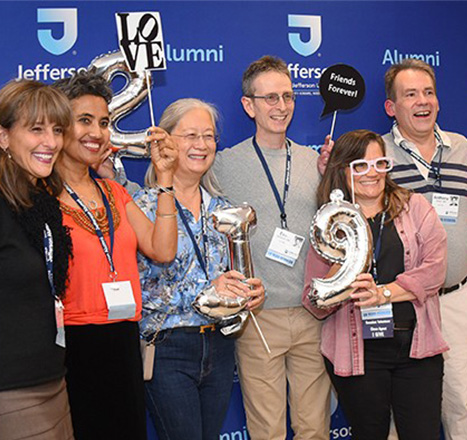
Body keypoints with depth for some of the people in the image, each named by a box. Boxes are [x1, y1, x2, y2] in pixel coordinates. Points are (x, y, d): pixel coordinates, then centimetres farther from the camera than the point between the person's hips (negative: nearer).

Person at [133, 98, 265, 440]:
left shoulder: (220, 207, 9)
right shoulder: (145, 206, -8)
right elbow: (136, 289, -15)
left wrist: (250, 290, -5)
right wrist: (204, 290, -22)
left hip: (219, 346, 5)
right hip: (168, 348, -5)